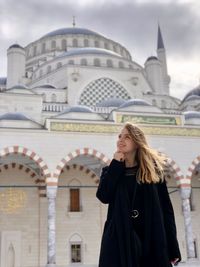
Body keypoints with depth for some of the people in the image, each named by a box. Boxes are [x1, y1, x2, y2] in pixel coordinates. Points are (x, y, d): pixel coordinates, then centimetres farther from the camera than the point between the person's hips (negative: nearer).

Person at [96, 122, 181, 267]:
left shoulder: (152, 169, 5)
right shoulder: (111, 170, 11)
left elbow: (166, 208, 2)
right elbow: (103, 196, -9)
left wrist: (172, 247, -4)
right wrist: (116, 164, -6)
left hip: (151, 239, 0)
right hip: (119, 239, 1)